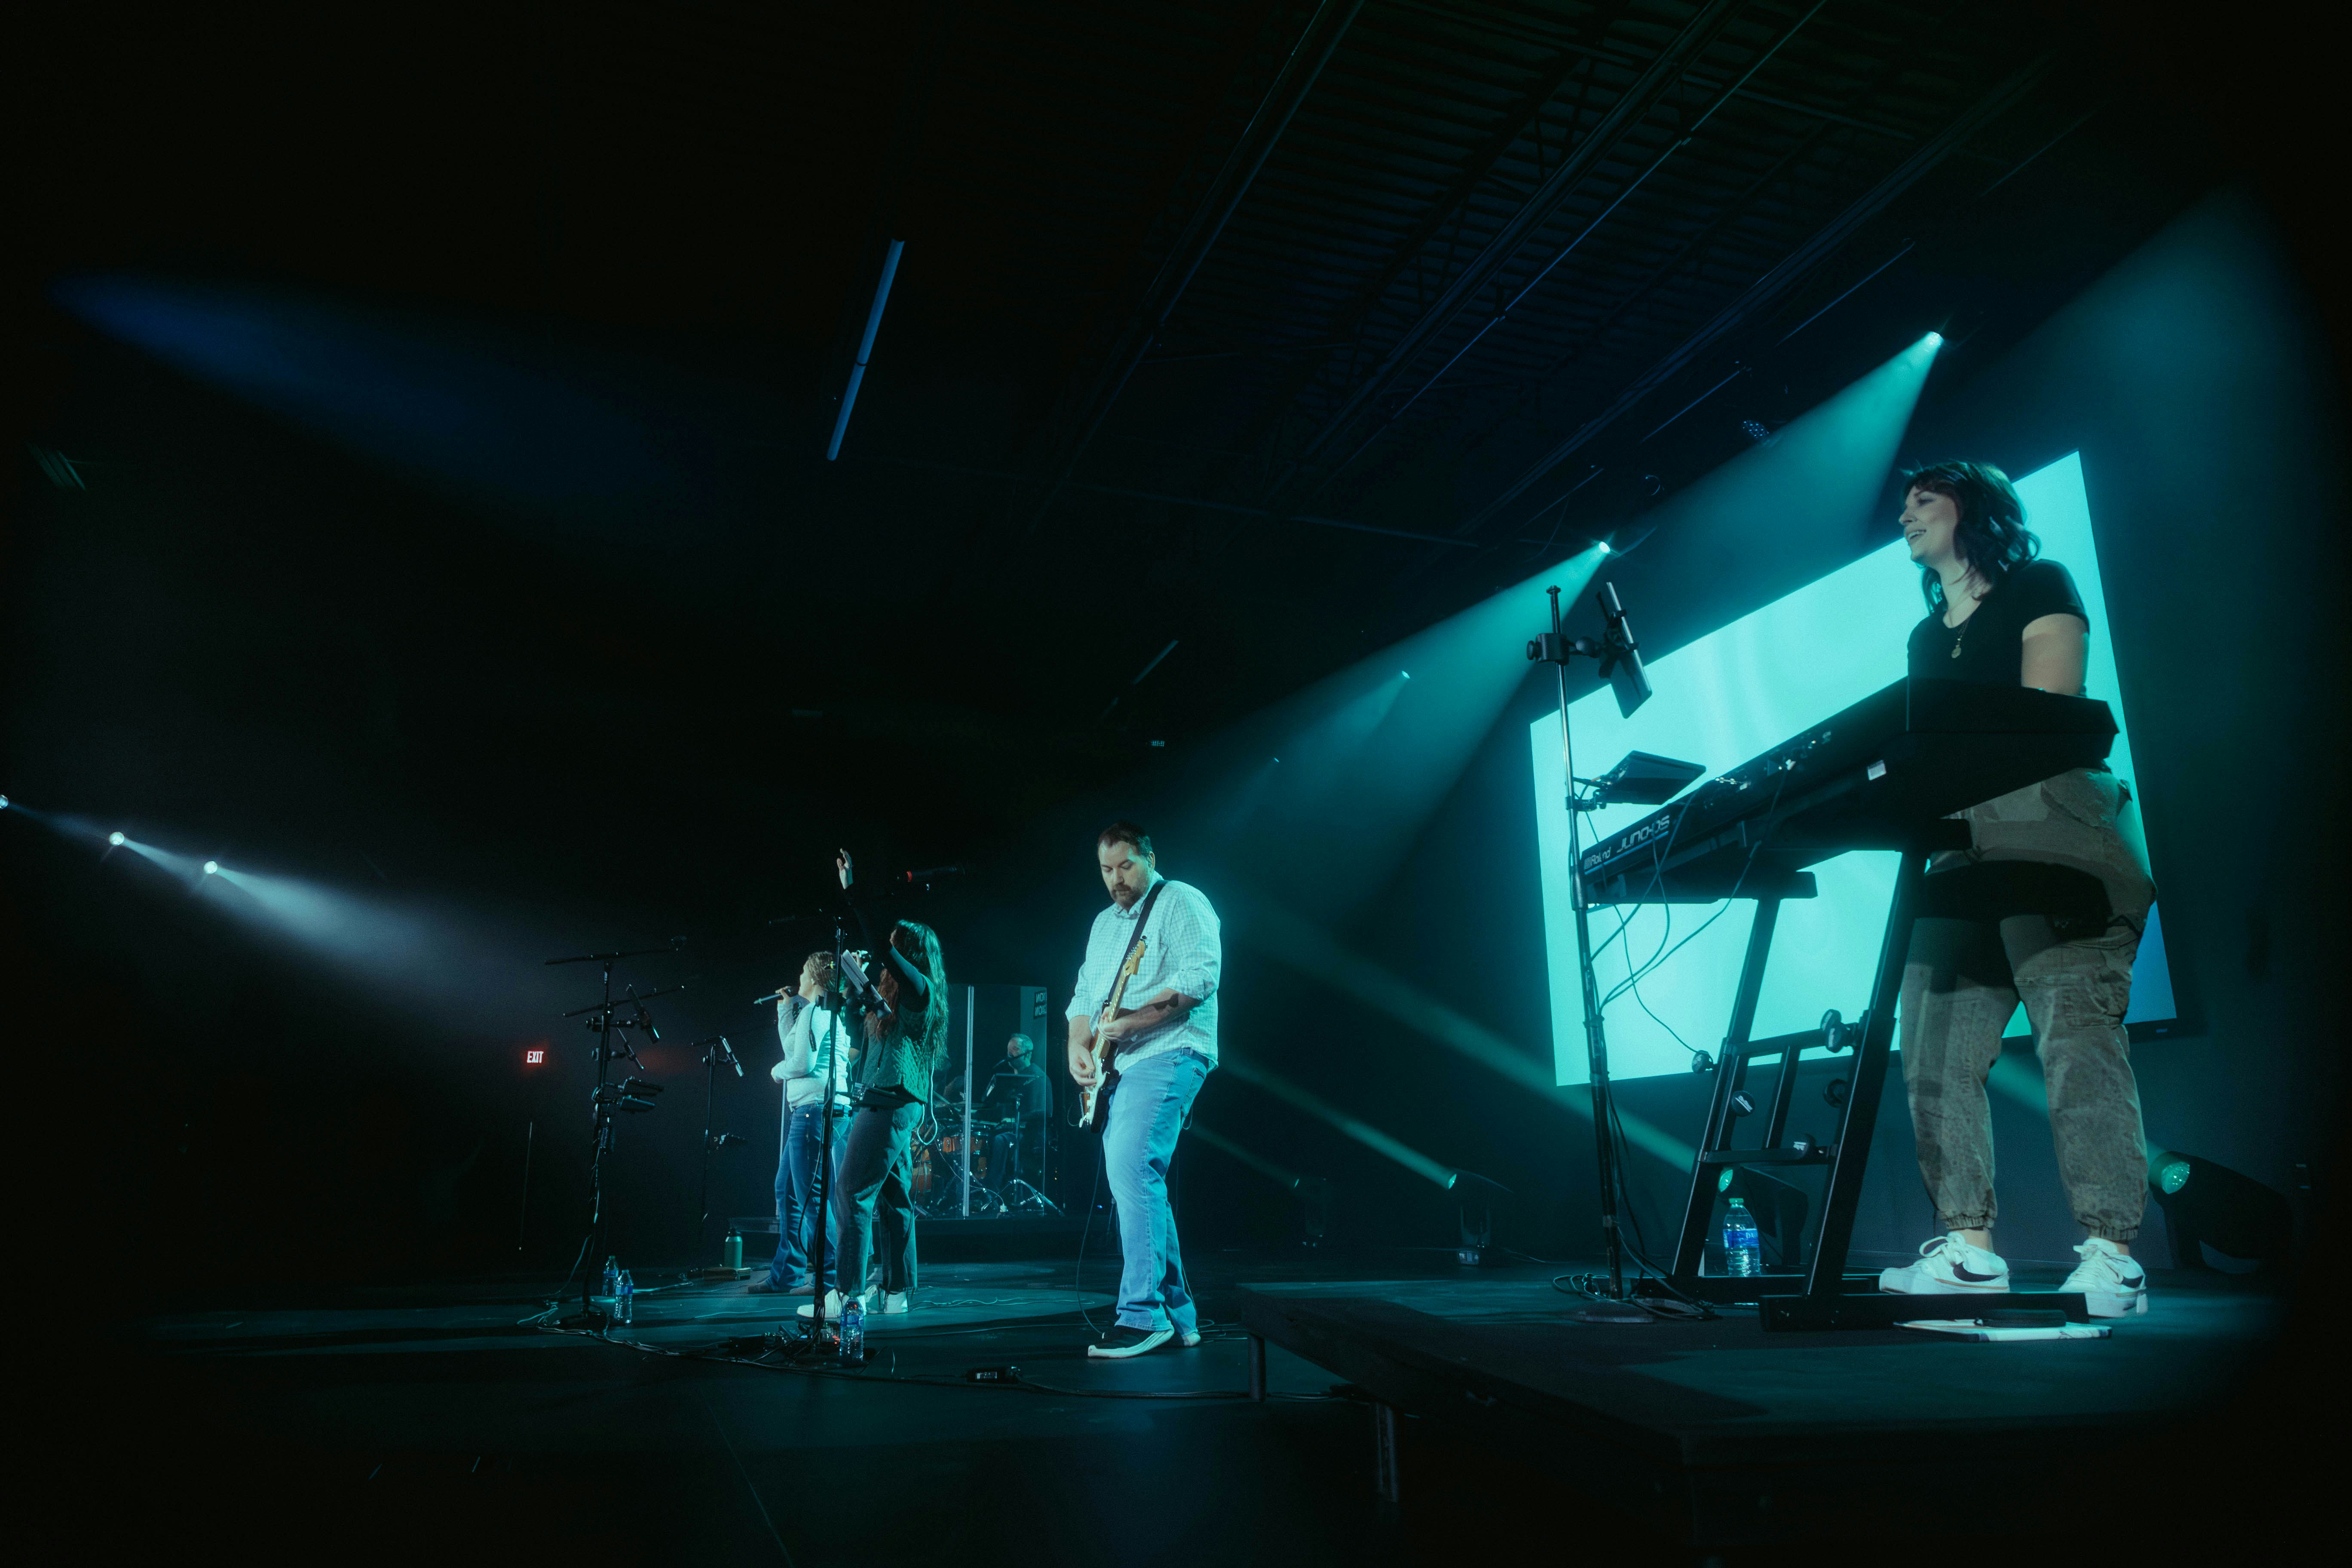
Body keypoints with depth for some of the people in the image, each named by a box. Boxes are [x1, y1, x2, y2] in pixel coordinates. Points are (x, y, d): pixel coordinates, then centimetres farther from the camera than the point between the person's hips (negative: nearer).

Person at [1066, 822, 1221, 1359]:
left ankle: (1142, 1314, -20)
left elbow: (1202, 976, -17)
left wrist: (1134, 1020, -21)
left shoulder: (1181, 903, -3)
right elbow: (1083, 997, 24)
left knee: (1131, 1168, -22)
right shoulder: (1103, 924, 22)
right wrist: (1078, 1047, 4)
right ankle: (1178, 1318, 15)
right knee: (1139, 1183, 7)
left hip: (1168, 1055, -9)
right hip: (1118, 1068, 9)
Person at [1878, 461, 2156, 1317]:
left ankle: (2111, 1255, -14)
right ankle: (1967, 1247, 0)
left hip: (2047, 833, -6)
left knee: (2075, 1032, -15)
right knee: (1933, 1054, -3)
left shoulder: (2038, 588, 9)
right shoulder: (1925, 639, 27)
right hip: (1957, 854, 7)